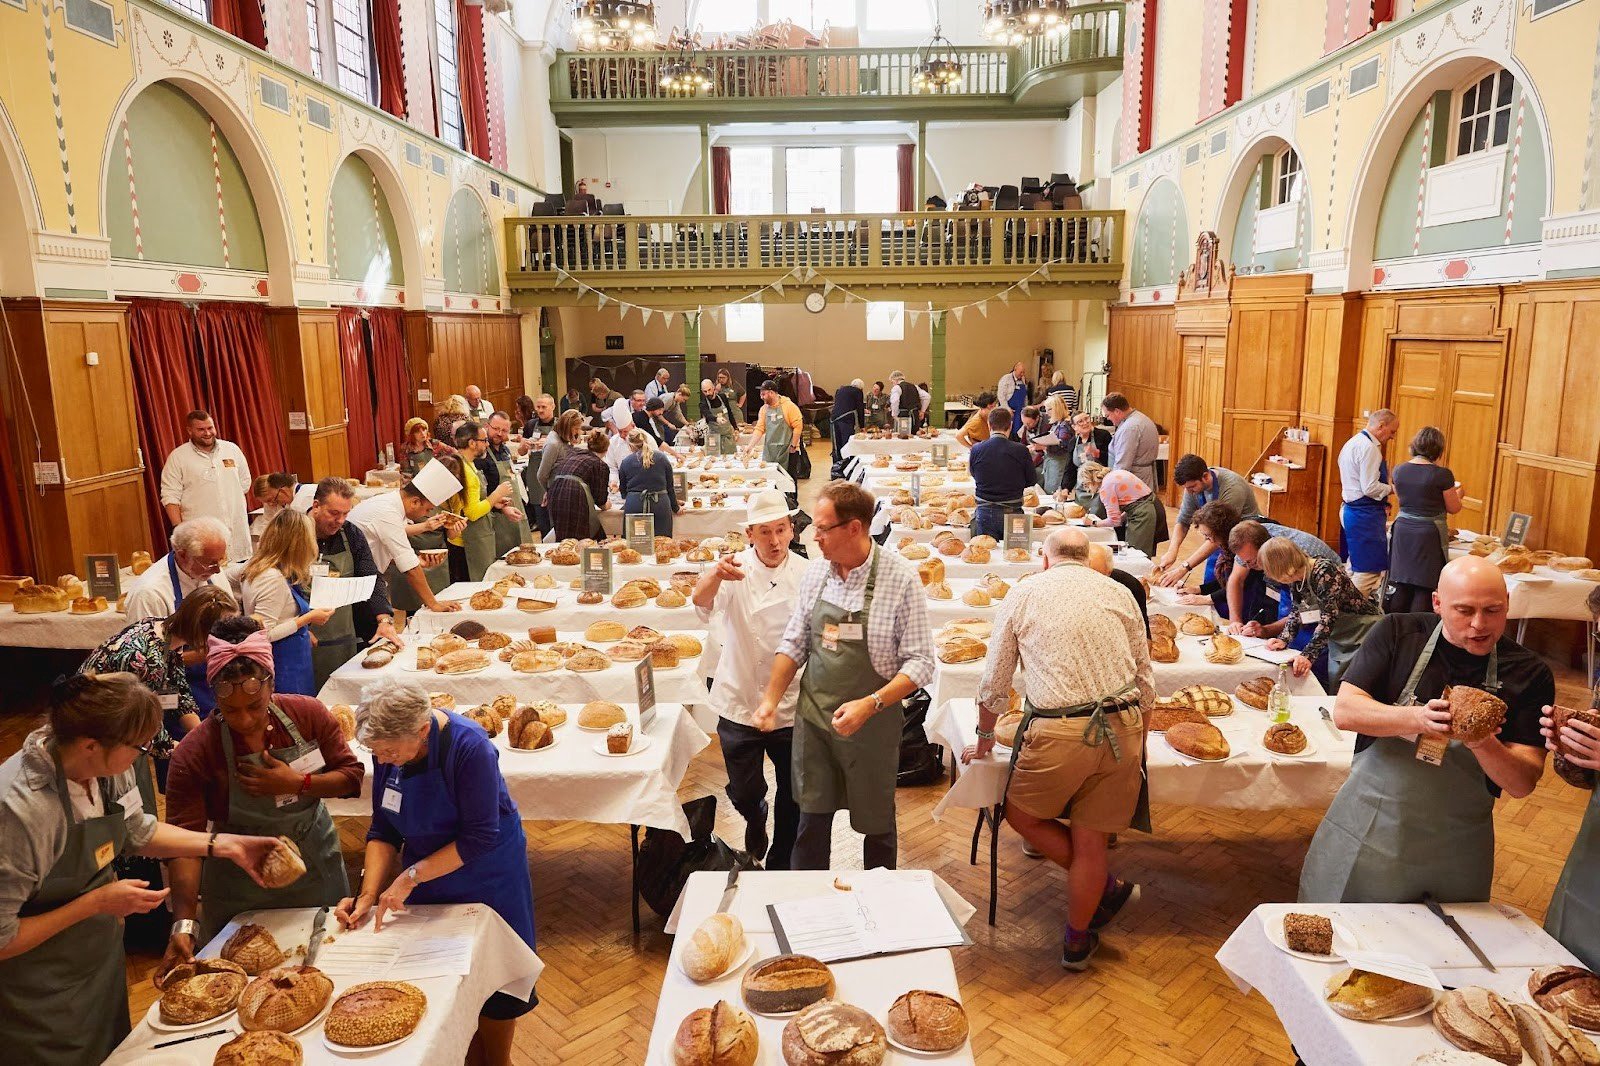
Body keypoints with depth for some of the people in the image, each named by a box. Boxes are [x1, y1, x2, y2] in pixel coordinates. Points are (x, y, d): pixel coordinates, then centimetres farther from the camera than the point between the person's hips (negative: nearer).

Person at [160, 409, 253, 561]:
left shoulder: (232, 449, 10)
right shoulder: (177, 457, 0)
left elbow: (245, 481, 20)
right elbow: (170, 497, -3)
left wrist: (234, 502, 10)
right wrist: (178, 528, -10)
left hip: (236, 530, 4)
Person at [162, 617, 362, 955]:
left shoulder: (308, 714, -14)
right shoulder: (195, 753, -20)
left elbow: (353, 775, -7)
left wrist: (299, 784, -24)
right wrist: (184, 924, -33)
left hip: (316, 866, 2)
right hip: (240, 892, -2)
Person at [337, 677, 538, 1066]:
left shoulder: (468, 746, -32)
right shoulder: (387, 749, -13)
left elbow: (480, 838, -27)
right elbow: (384, 830, -5)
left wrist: (411, 876, -25)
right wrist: (368, 895, -15)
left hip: (486, 878, -5)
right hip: (428, 873, 5)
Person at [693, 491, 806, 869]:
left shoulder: (805, 575, -6)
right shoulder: (736, 571, -11)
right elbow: (703, 604, -32)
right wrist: (714, 575, -53)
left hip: (791, 706, 1)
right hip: (740, 703, -1)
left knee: (792, 797, 11)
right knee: (744, 793, 10)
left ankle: (780, 863, 35)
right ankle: (756, 819, 46)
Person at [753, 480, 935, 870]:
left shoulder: (901, 578, -16)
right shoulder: (816, 570, -1)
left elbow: (920, 662, -15)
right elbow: (794, 642, 8)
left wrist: (869, 705, -25)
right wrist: (771, 699, 0)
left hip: (872, 722, -3)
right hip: (813, 716, 3)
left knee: (876, 822, 13)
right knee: (812, 817, 11)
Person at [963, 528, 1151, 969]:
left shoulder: (1024, 594, 7)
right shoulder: (1117, 593, 12)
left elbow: (994, 684, 9)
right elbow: (1146, 684, 15)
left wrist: (984, 741, 23)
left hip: (1057, 731, -3)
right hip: (1123, 728, 4)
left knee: (1023, 815, 20)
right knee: (1091, 841, 15)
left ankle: (1107, 888, 22)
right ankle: (1077, 941, 30)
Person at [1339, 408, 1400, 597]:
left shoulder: (1352, 443, 15)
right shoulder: (1369, 448, -16)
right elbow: (1370, 488, -21)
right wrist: (1393, 488, -7)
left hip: (1350, 509, 11)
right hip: (1365, 516, -11)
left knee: (1353, 567, 17)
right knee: (1368, 570, -7)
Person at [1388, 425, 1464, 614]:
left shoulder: (1399, 471, 0)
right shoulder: (1442, 475, -13)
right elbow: (1453, 508, -1)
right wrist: (1457, 492, 20)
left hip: (1403, 530, 4)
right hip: (1430, 533, -4)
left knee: (1400, 584, 11)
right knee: (1425, 588, 4)